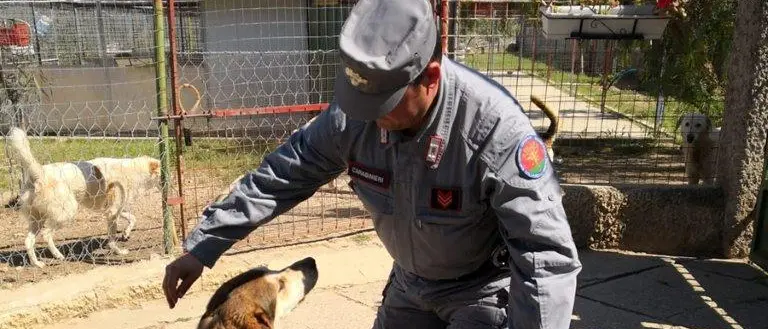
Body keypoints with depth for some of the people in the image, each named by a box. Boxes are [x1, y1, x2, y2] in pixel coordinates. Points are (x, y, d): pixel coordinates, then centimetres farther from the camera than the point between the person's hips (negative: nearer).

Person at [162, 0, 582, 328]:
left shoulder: (496, 128, -35)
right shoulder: (352, 114, -20)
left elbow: (547, 257, -33)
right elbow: (282, 175, -7)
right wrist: (201, 247, -5)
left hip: (486, 291, -5)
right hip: (411, 284, 5)